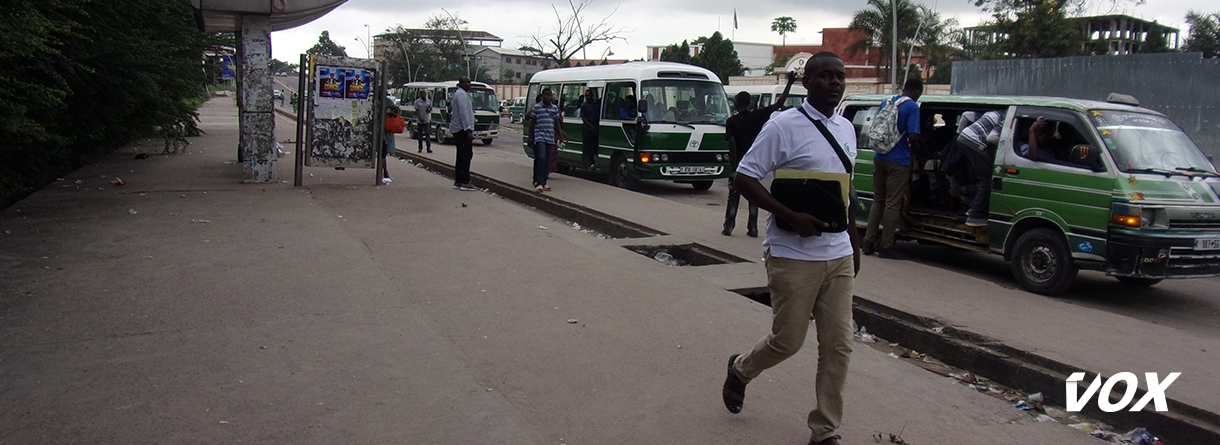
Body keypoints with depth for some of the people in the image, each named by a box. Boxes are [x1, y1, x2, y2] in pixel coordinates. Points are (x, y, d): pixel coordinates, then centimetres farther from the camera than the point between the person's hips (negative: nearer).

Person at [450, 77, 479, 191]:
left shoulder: (458, 94, 21)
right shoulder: (462, 94, -11)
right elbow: (463, 113, -19)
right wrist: (468, 130, -22)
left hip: (457, 130, 11)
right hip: (462, 129, -11)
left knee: (461, 156, 11)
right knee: (467, 155, -12)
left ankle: (458, 181, 12)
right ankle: (465, 182, -15)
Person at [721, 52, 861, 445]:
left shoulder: (846, 129, 13)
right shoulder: (784, 126, -10)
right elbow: (744, 179, -13)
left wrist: (854, 244, 20)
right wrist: (792, 217, -22)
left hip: (838, 255, 6)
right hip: (793, 255, -6)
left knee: (838, 346, 6)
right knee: (788, 341, 4)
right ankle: (740, 369, 36)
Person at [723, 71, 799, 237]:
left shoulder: (732, 121, -6)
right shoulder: (758, 116, -1)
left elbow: (732, 145, -12)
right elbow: (779, 103, 1)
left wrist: (733, 165, -8)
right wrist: (789, 83, 4)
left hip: (739, 165, -2)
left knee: (734, 197, 7)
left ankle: (728, 227, 7)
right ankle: (753, 228, 7)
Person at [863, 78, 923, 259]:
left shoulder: (886, 102, 11)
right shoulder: (912, 107, -10)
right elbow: (913, 137, -17)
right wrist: (915, 143, 3)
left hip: (880, 158, 6)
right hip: (898, 161, -6)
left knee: (878, 200, 15)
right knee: (893, 204, 0)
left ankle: (869, 241, 14)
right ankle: (886, 246, 4)